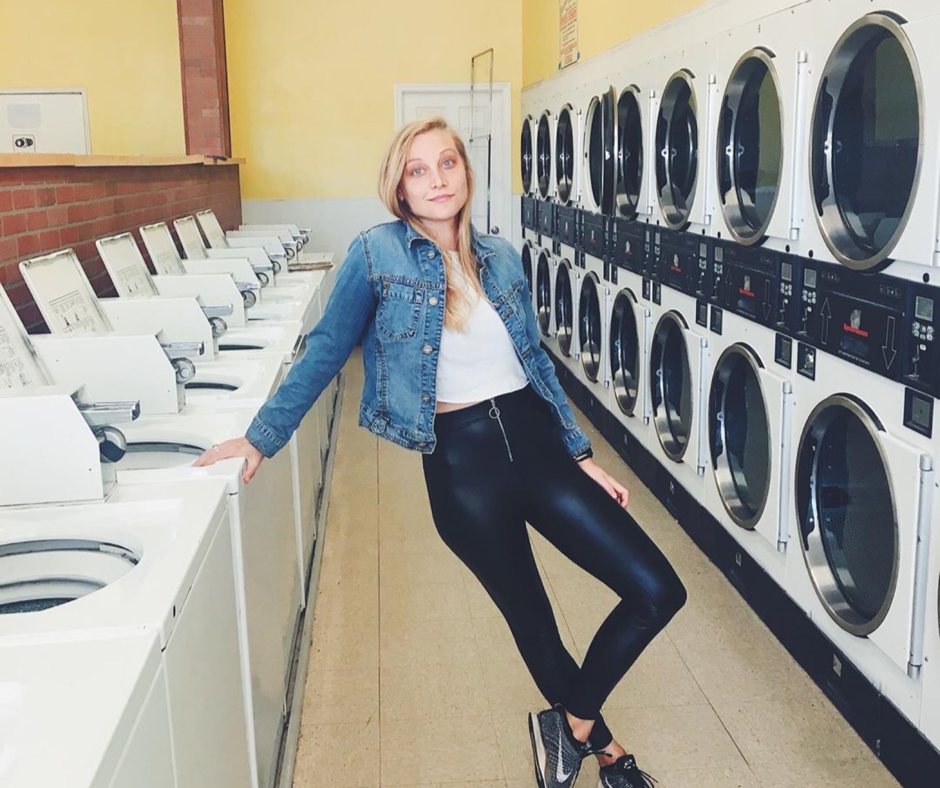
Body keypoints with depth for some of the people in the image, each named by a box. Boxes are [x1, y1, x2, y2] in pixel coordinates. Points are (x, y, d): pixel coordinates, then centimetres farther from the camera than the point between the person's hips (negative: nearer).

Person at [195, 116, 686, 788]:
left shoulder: (500, 257, 7)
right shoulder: (378, 254, -5)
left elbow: (537, 361, 13)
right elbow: (325, 352, 0)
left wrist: (581, 454, 12)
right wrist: (261, 438, -1)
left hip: (535, 441, 4)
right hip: (462, 463, -4)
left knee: (658, 591, 0)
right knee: (533, 622, 11)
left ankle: (572, 724, 20)